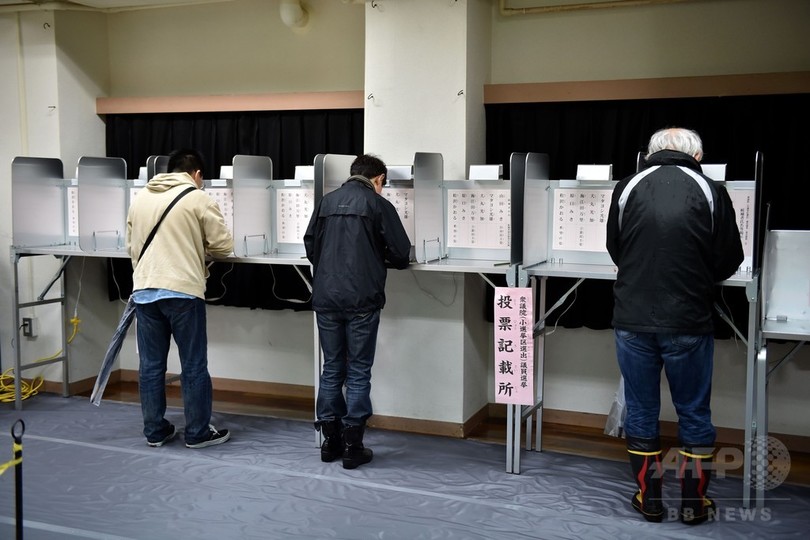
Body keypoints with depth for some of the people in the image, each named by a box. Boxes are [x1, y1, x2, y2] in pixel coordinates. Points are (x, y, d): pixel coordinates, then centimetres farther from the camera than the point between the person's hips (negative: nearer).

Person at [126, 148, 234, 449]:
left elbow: (132, 246, 19)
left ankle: (155, 431, 19)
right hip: (182, 291, -5)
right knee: (193, 366, 4)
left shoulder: (140, 198, 14)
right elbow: (224, 246, -1)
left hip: (144, 291, 6)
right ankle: (198, 433, 12)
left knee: (151, 365, 12)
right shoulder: (198, 199, -2)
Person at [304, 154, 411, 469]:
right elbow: (402, 255, -2)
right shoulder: (378, 205, -2)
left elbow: (310, 245, 15)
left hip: (326, 298, 4)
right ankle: (352, 447, 8)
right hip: (362, 300, -4)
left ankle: (330, 442, 20)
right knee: (358, 372, 4)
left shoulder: (326, 201, 11)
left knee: (331, 369, 13)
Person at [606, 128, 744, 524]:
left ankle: (649, 500, 24)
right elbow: (729, 261, 4)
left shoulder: (628, 187, 1)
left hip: (633, 320, 1)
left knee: (640, 412, 14)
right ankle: (693, 504, 24)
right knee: (694, 414, 14)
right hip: (688, 322, -1)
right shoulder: (710, 191, -2)